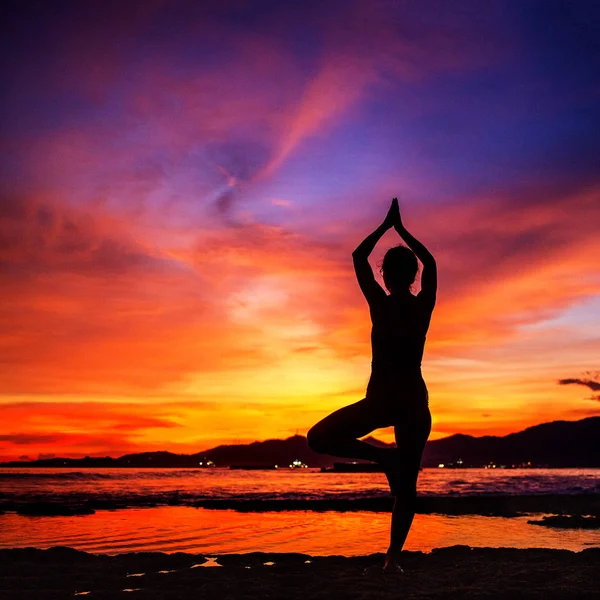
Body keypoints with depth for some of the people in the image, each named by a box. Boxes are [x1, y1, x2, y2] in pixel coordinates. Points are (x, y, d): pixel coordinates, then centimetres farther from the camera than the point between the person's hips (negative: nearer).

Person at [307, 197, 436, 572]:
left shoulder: (381, 304, -5)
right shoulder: (424, 305, 3)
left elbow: (358, 257, 7)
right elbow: (430, 262, 21)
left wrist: (386, 225, 17)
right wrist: (401, 229, 26)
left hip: (382, 399, -4)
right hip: (416, 399, 4)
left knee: (319, 438, 7)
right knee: (406, 485, 10)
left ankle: (383, 455, -5)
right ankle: (394, 557, 6)